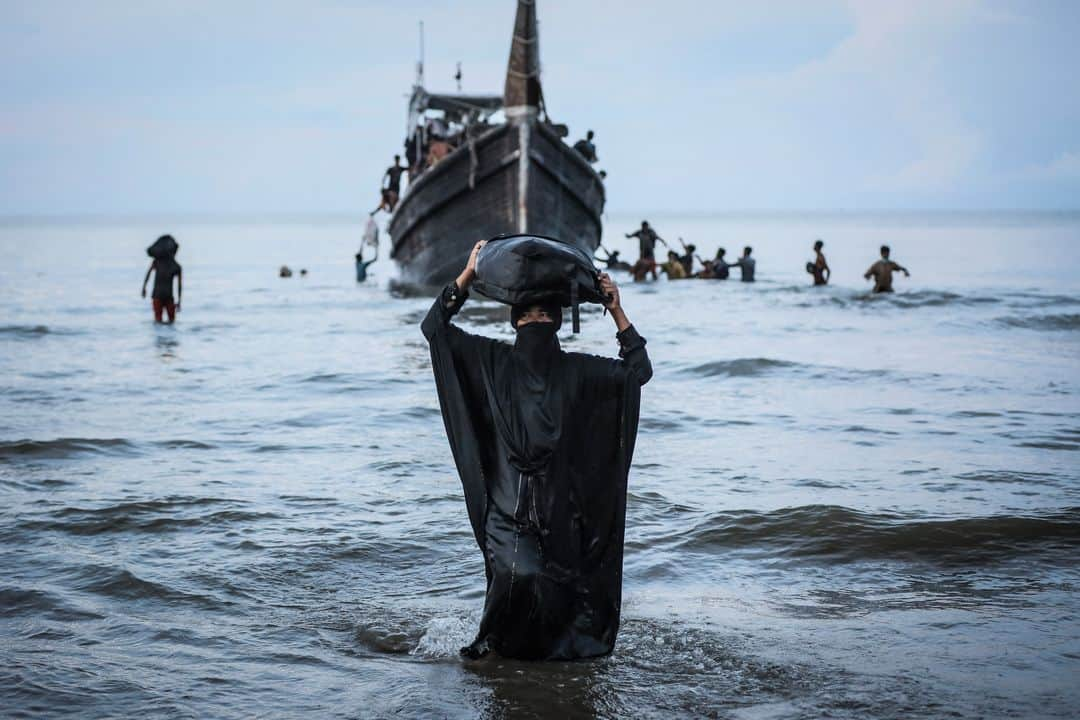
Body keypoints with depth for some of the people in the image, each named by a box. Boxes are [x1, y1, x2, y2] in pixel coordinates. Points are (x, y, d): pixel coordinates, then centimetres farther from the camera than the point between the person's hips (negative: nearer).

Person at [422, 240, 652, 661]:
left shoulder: (575, 371, 5)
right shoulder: (492, 361, 4)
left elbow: (638, 371, 1)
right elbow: (434, 328, 0)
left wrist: (617, 313, -4)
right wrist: (467, 276, -5)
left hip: (560, 511, 2)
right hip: (507, 505, -2)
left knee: (557, 594, 3)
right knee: (518, 575, -23)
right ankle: (492, 643, 2)